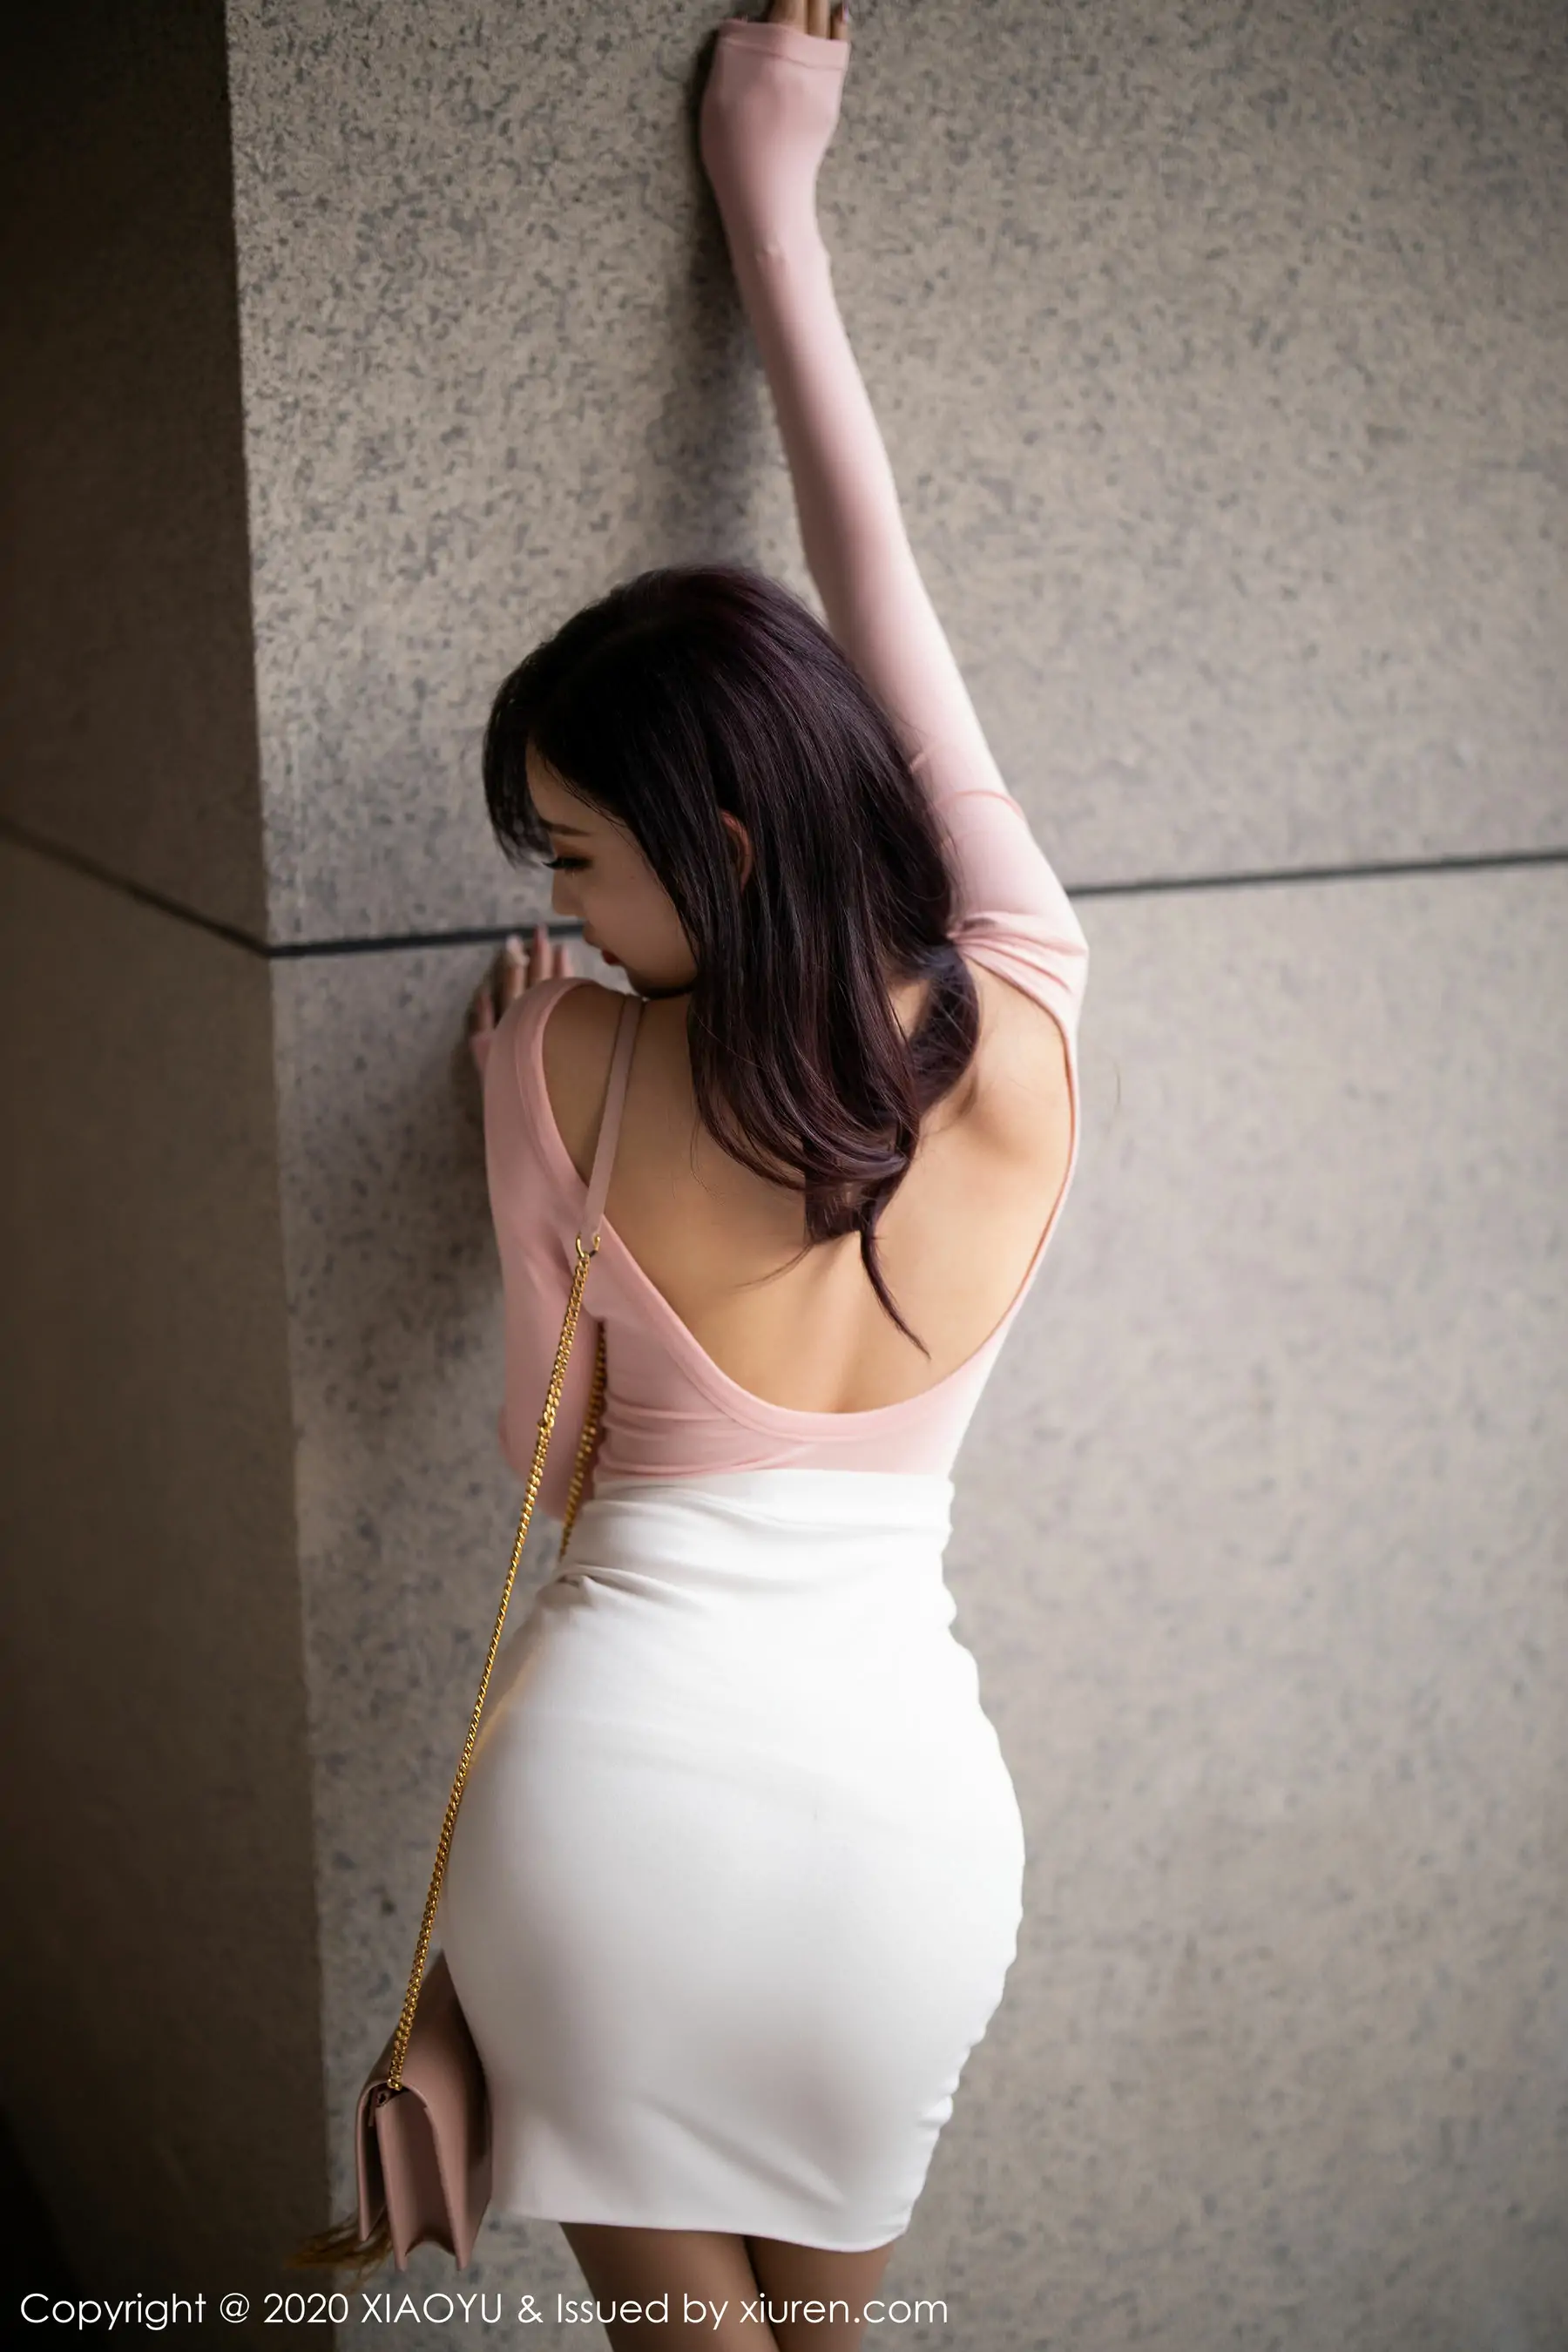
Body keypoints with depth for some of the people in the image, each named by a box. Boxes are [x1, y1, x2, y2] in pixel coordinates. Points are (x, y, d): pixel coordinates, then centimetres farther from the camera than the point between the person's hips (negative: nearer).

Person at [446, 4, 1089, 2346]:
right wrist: (772, 195, 11)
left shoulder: (572, 1072, -10)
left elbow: (550, 1437, 5)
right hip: (897, 1803, 2)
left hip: (608, 1775, -2)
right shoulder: (1026, 1032, -7)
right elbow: (880, 593, 1)